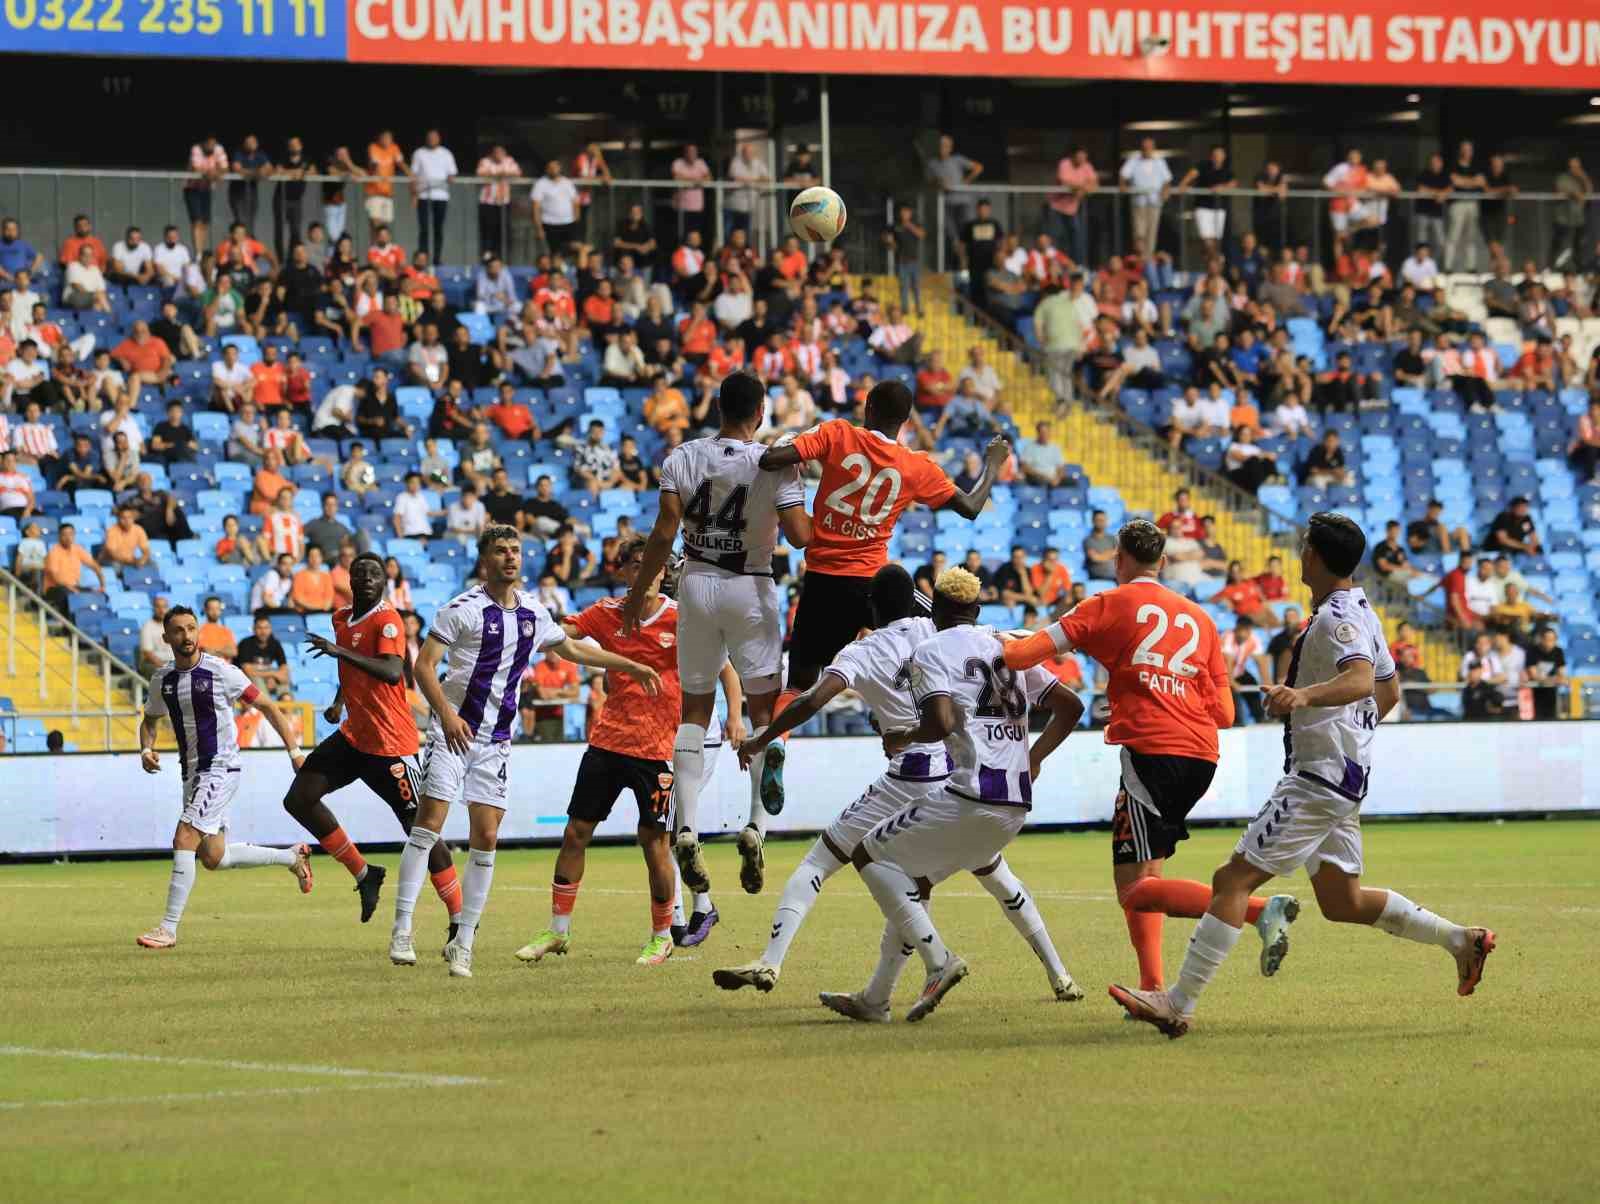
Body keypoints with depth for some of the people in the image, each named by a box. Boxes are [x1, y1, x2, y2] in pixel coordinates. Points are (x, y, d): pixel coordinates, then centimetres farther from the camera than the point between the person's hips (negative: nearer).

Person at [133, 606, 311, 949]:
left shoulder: (220, 672, -12)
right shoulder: (162, 679, 5)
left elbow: (267, 707, -5)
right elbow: (150, 719, 23)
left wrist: (294, 751, -11)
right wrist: (146, 748, 1)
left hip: (220, 769, -7)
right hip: (192, 773, 7)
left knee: (184, 839, -19)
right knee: (214, 858, 12)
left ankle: (169, 928, -16)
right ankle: (292, 857, 32)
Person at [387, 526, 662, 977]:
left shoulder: (532, 613, 10)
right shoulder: (463, 609, -8)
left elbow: (572, 649, 28)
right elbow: (424, 665, -12)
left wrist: (633, 667, 29)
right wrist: (446, 713, -26)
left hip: (496, 740, 5)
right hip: (452, 731, -5)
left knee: (486, 838, -2)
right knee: (428, 824, -13)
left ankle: (463, 942, 4)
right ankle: (402, 931, -10)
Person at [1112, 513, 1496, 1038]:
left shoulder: (1338, 617, -15)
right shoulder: (1362, 612, 16)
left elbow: (1360, 679, -34)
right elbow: (1389, 689, 28)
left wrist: (1306, 695, -50)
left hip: (1319, 776, -10)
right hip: (1345, 777, 10)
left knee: (1236, 878, -13)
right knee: (1341, 901, 16)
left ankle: (1179, 1003, -17)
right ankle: (1460, 939, 16)